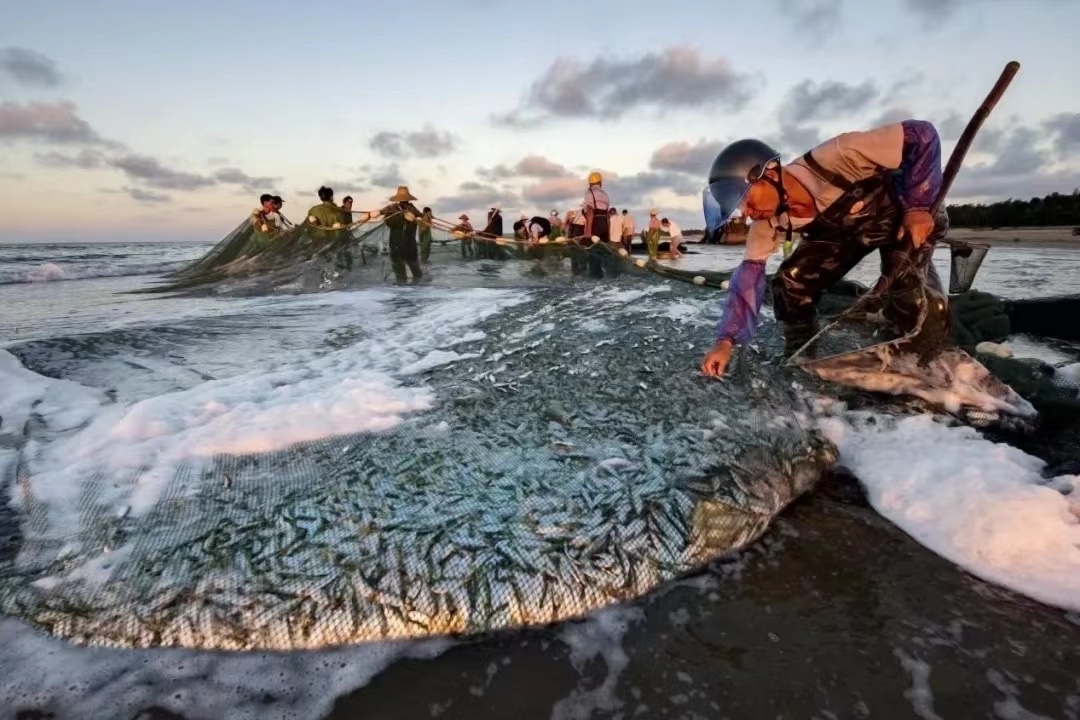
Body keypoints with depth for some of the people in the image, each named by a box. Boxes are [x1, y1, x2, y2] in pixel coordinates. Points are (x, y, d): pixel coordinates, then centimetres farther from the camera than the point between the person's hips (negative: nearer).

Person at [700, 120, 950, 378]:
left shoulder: (835, 158, -40)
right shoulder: (767, 222, -22)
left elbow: (922, 134, -29)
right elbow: (749, 275, -20)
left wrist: (919, 206, -33)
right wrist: (726, 340, -25)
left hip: (902, 214, -4)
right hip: (841, 232, 4)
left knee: (910, 287, -26)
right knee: (789, 283, -10)